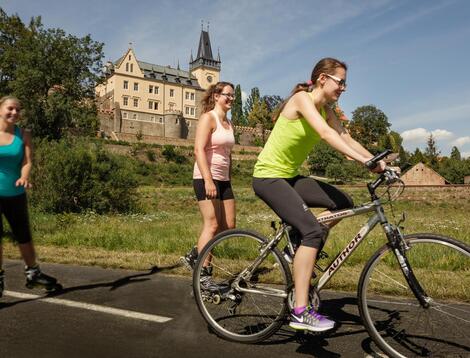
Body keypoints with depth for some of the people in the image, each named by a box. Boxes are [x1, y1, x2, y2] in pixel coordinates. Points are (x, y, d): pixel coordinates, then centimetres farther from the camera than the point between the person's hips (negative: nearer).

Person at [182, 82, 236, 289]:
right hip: (206, 178, -8)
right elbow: (199, 150, -18)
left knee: (228, 226, 6)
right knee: (212, 225, -8)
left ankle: (194, 256, 22)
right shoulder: (208, 117, -7)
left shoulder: (228, 123, 17)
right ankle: (204, 275, 4)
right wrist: (208, 180, -25)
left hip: (223, 180, 9)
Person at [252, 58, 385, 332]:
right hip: (268, 177, -9)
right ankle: (301, 312, -17)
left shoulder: (326, 109, 10)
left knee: (344, 203, 1)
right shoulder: (301, 98, -15)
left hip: (289, 176, 9)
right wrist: (365, 160, -35)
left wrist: (379, 162, -10)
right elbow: (325, 133, -29)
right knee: (312, 230, -22)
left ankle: (304, 252, 15)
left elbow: (346, 138, 2)